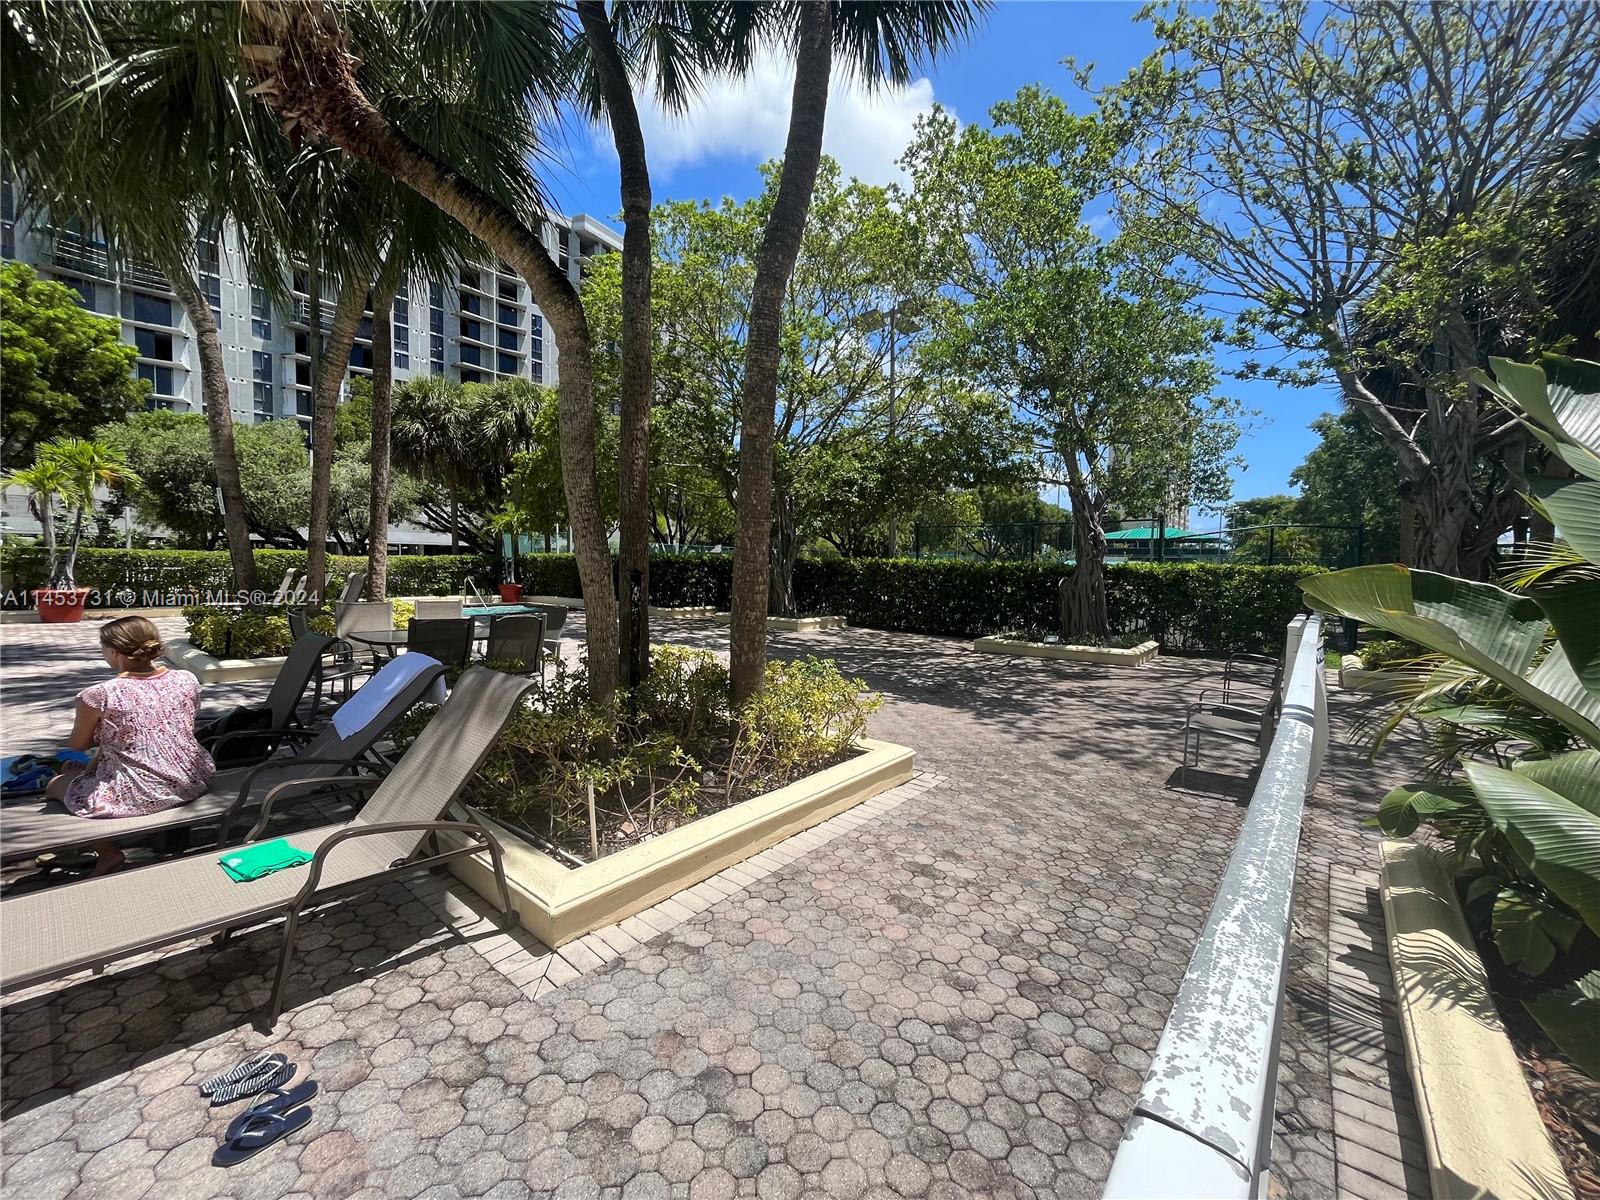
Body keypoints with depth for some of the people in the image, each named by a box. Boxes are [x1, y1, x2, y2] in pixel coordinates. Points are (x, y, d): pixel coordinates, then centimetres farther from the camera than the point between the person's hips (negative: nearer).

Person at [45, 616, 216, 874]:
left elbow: (78, 746, 1)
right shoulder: (187, 680, -5)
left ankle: (107, 851, 16)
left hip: (139, 795, -6)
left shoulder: (99, 695, -18)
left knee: (55, 784, 23)